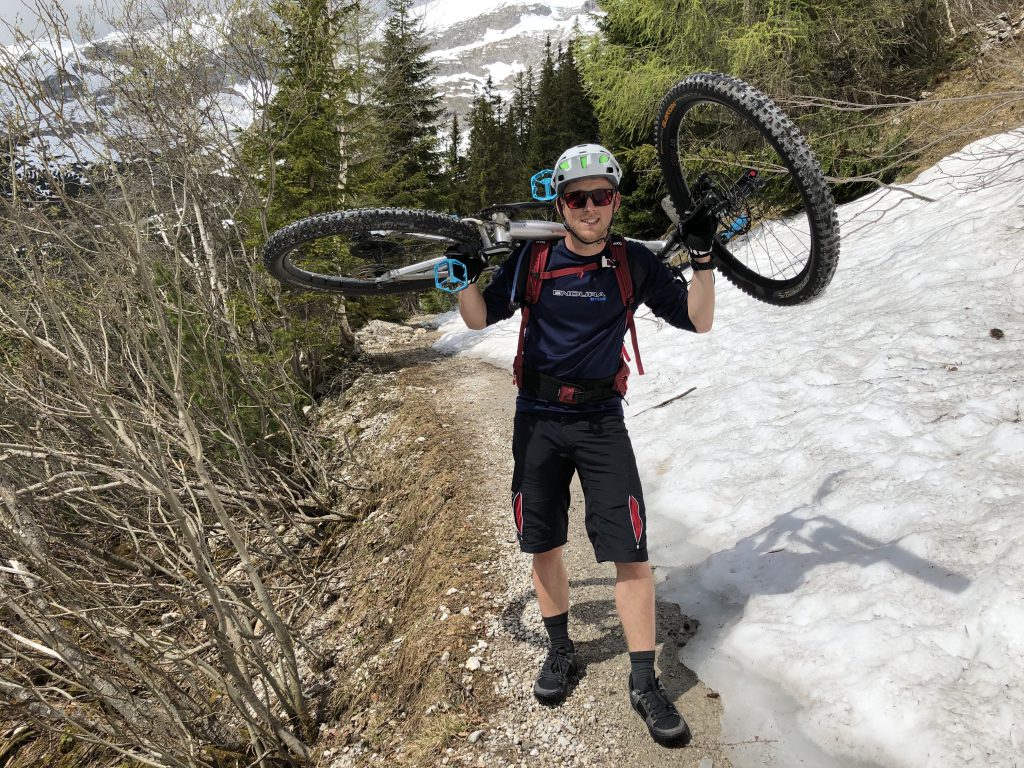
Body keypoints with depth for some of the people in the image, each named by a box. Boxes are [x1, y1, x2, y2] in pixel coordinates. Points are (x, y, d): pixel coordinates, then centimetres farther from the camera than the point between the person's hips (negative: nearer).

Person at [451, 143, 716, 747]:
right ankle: (562, 652, 34)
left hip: (602, 421, -1)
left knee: (632, 552, -6)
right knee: (543, 545, 11)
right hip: (538, 419, 2)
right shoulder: (533, 259, -1)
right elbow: (480, 319, 7)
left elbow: (698, 321, 0)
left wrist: (703, 256, -13)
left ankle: (645, 683, 11)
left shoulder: (634, 262, -2)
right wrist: (466, 274, -11)